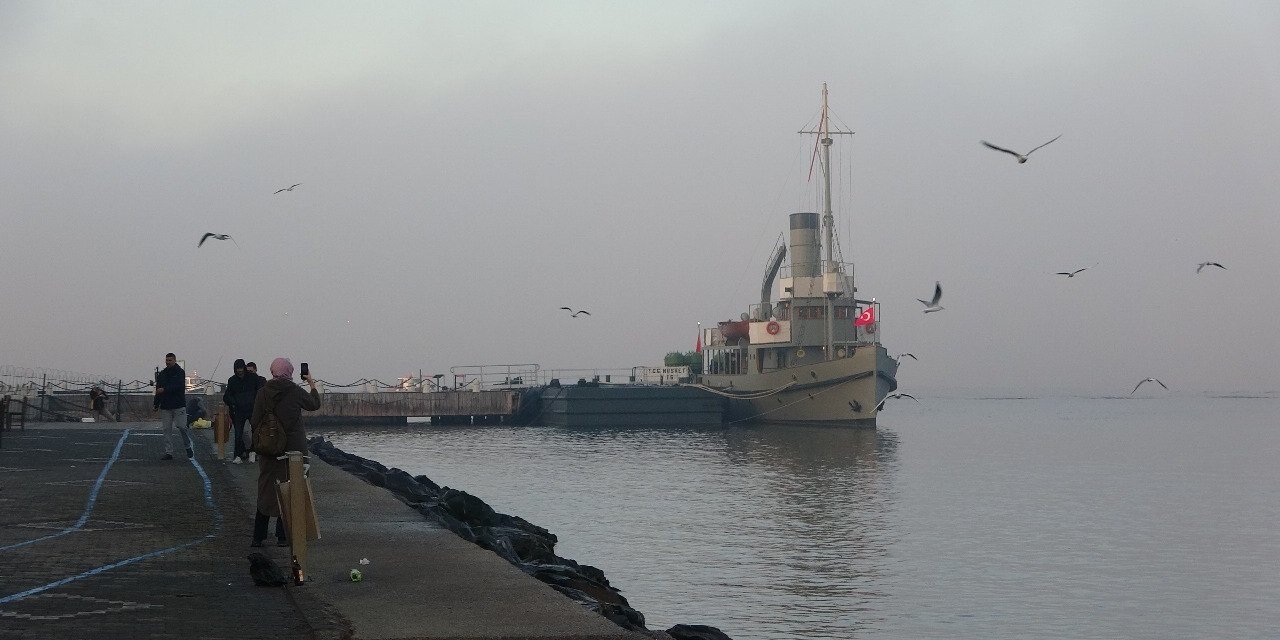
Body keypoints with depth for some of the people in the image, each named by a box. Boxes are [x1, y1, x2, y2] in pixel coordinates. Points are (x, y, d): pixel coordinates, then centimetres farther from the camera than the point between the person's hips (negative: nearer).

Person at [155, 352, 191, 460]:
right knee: (167, 429, 2)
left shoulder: (180, 372, -1)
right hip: (165, 406, 5)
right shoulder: (161, 374, 16)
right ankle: (168, 452, 4)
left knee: (181, 426, -9)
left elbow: (178, 386, -16)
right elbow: (158, 390, 19)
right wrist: (156, 404, 14)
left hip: (178, 405, -5)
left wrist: (164, 389, -24)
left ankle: (188, 447, 11)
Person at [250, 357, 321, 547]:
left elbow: (255, 421, 1)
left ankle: (258, 537, 11)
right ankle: (283, 536, 5)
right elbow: (314, 404, 10)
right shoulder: (295, 391, -8)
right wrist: (312, 385, 27)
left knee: (266, 490, 10)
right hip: (293, 449, -3)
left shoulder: (263, 392, -2)